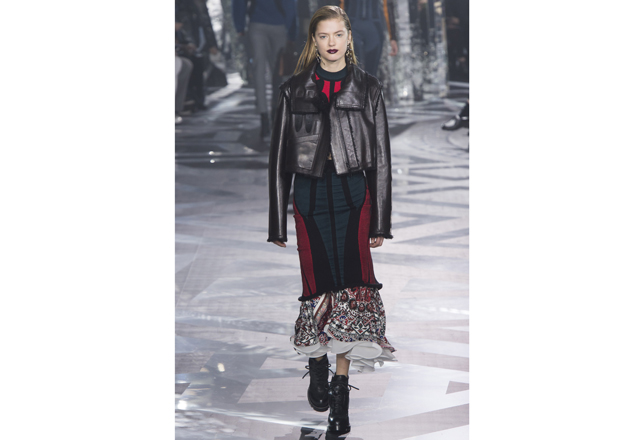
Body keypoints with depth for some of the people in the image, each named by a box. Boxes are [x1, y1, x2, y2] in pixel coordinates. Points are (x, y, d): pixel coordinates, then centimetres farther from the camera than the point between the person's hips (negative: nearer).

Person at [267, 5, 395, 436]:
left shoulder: (368, 88, 6)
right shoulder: (295, 90, 7)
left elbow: (381, 157, 7)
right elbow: (280, 157, 9)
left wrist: (381, 221, 3)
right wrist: (278, 222, 6)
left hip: (353, 194, -1)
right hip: (310, 194, 1)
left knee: (351, 285, -9)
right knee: (319, 286, -2)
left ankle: (341, 386, -3)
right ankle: (317, 367, 22)